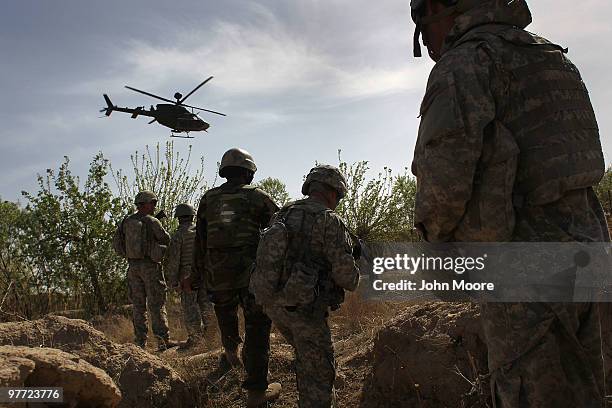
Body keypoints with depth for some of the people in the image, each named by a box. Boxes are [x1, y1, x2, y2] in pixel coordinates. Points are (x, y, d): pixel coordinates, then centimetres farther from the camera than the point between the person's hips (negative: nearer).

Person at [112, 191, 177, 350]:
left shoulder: (126, 221, 6)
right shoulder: (152, 222, -10)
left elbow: (117, 244, 9)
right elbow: (167, 240, -2)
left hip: (133, 266, 5)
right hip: (150, 266, -5)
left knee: (138, 305, 10)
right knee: (156, 304, -1)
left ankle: (140, 341, 10)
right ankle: (163, 340, -3)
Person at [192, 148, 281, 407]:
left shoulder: (208, 198, 9)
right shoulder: (256, 196, -1)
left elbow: (200, 241, 12)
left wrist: (199, 274, 20)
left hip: (216, 271, 4)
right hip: (250, 270, -3)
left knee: (225, 308, 33)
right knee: (257, 326, 4)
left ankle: (231, 351, 49)